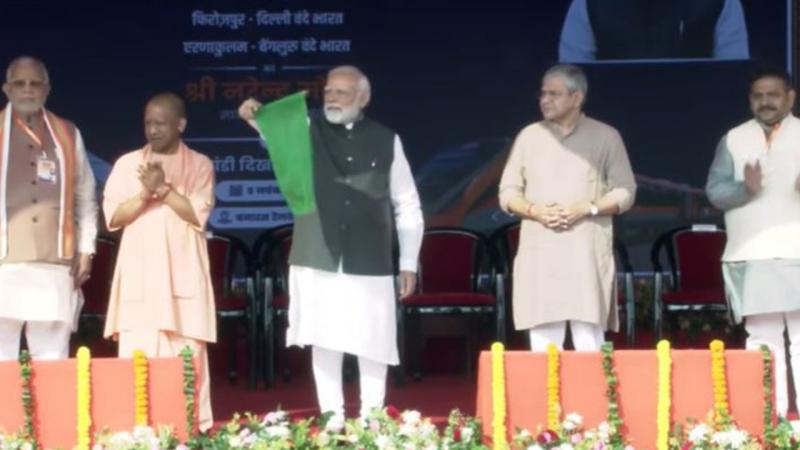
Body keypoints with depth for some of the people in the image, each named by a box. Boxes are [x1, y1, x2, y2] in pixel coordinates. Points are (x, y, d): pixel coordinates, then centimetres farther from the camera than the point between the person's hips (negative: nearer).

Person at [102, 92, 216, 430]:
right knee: (136, 355, -4)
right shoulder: (127, 163, 10)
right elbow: (114, 216, 2)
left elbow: (198, 215, -5)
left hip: (182, 276, -1)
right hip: (138, 276, 1)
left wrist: (163, 189, -15)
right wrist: (146, 193, -12)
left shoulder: (199, 165, 6)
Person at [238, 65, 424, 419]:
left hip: (369, 262, 0)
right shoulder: (308, 129, 5)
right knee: (324, 341, 2)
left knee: (372, 344, 3)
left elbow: (408, 205, 8)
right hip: (317, 260, 0)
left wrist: (409, 262, 5)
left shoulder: (386, 140, 5)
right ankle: (332, 416, 9)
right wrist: (254, 116, -39)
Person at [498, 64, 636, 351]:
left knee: (589, 343, -6)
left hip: (588, 253, -2)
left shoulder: (606, 137, 6)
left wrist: (586, 209, -12)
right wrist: (535, 211, -7)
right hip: (539, 254, 2)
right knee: (543, 343, -1)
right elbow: (507, 193, 12)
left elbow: (625, 191, 4)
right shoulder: (529, 136, 12)